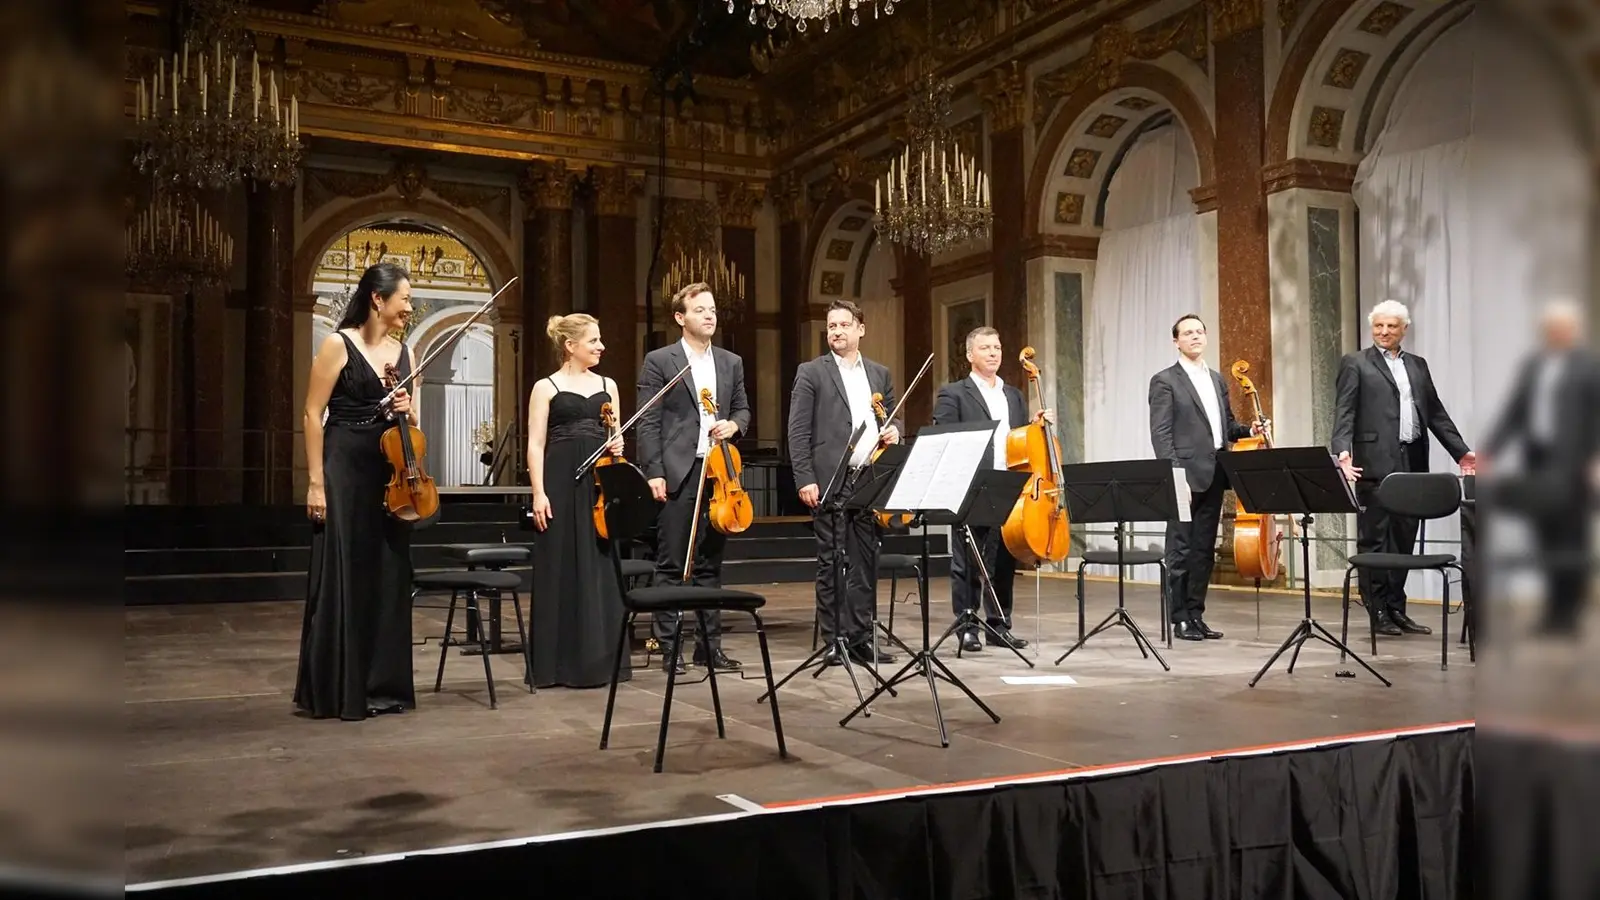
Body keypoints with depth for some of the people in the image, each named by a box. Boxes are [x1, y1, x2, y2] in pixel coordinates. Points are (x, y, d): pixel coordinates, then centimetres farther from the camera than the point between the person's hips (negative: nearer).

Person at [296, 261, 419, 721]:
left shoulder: (404, 352, 11)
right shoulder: (339, 344, -6)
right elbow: (313, 415, -8)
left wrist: (408, 410, -6)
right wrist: (316, 482, -14)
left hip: (391, 474, 6)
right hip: (345, 471, -6)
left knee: (388, 577, 8)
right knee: (343, 576, -2)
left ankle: (383, 685, 17)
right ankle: (335, 691, 7)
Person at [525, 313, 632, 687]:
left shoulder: (607, 385, 13)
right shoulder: (546, 387, 0)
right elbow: (536, 445, -5)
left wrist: (618, 445, -4)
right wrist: (539, 493, -15)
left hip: (601, 483, 4)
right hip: (562, 483, -4)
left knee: (601, 567, 6)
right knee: (561, 568, 0)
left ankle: (601, 658, 15)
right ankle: (559, 662, 8)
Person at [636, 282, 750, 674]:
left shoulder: (731, 362, 14)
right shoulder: (659, 361, -1)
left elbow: (743, 409, 21)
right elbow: (648, 423, -4)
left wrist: (734, 424, -3)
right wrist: (654, 473, -12)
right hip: (677, 474, -4)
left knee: (711, 563, 10)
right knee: (672, 564, 1)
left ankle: (709, 643, 17)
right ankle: (668, 646, 8)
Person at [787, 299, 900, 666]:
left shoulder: (880, 374, 16)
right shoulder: (811, 372, 2)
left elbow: (890, 421, 24)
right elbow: (798, 431, -3)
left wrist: (893, 432, 0)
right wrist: (805, 479, -11)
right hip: (830, 481, -4)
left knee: (865, 563, 6)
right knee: (831, 563, 1)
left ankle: (860, 637, 13)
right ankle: (834, 641, 7)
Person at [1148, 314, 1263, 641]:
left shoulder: (1217, 379, 18)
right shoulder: (1164, 381, -4)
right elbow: (1161, 433, -10)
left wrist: (1248, 430, 3)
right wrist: (1175, 475, -18)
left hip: (1214, 476, 7)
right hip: (1187, 476, -7)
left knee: (1204, 550, 10)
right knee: (1181, 550, -2)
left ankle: (1195, 615, 17)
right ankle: (1180, 619, 5)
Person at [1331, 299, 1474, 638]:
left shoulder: (1418, 366, 19)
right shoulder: (1355, 363, 3)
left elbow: (1436, 413, 18)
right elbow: (1344, 413, -6)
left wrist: (1462, 451, 10)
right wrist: (1343, 451, -21)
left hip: (1412, 463, 5)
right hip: (1375, 463, -5)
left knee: (1404, 540, 8)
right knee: (1374, 539, -1)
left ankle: (1397, 609, 16)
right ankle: (1378, 612, 5)